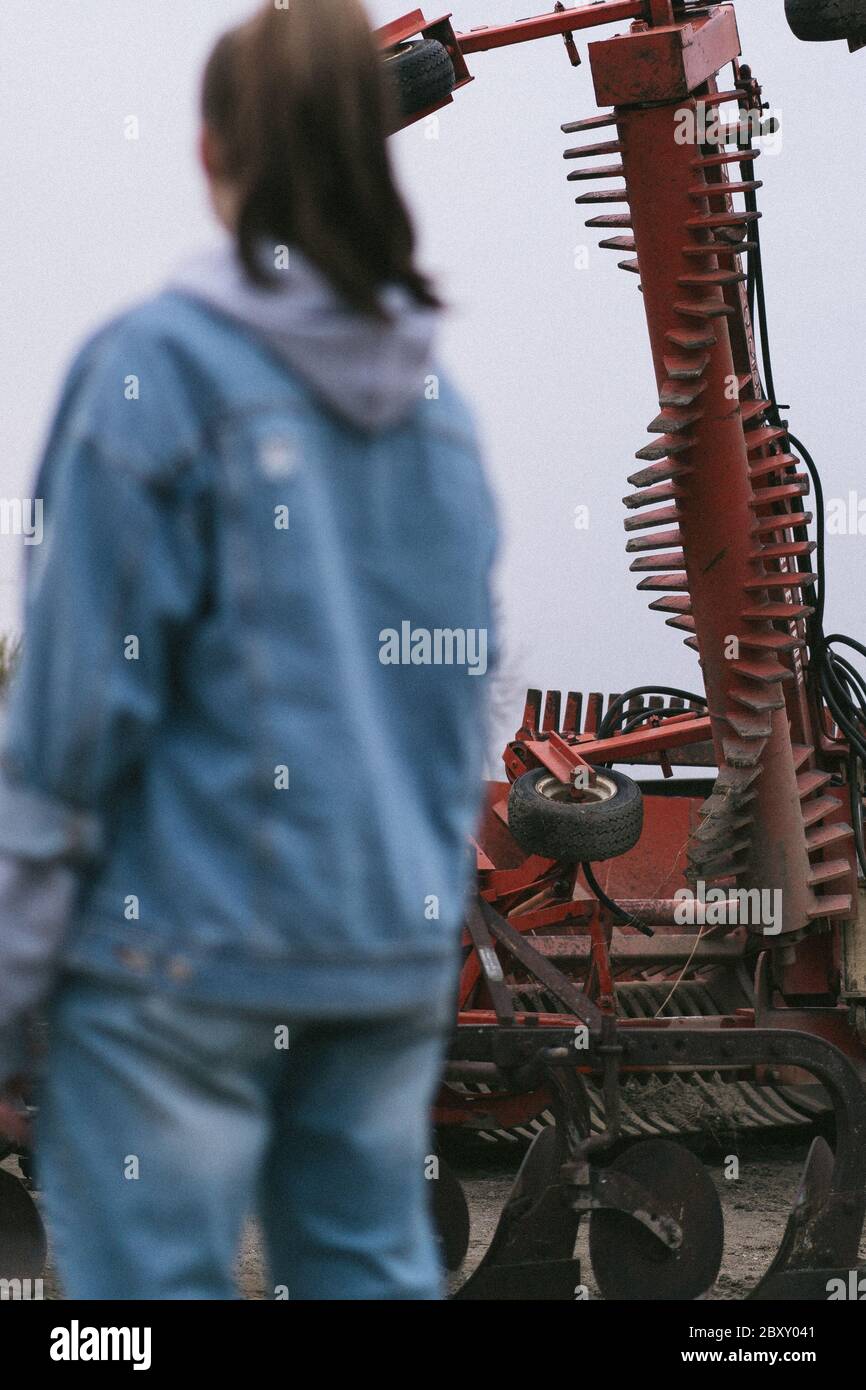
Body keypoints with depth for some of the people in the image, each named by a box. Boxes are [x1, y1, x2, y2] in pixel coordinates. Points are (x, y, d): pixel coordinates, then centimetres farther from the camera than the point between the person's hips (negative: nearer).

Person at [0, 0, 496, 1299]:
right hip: (400, 949, 6)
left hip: (189, 946, -6)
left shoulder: (156, 367, -10)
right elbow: (466, 698, 13)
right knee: (373, 1270, 12)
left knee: (149, 1276, 1)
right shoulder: (435, 392, 8)